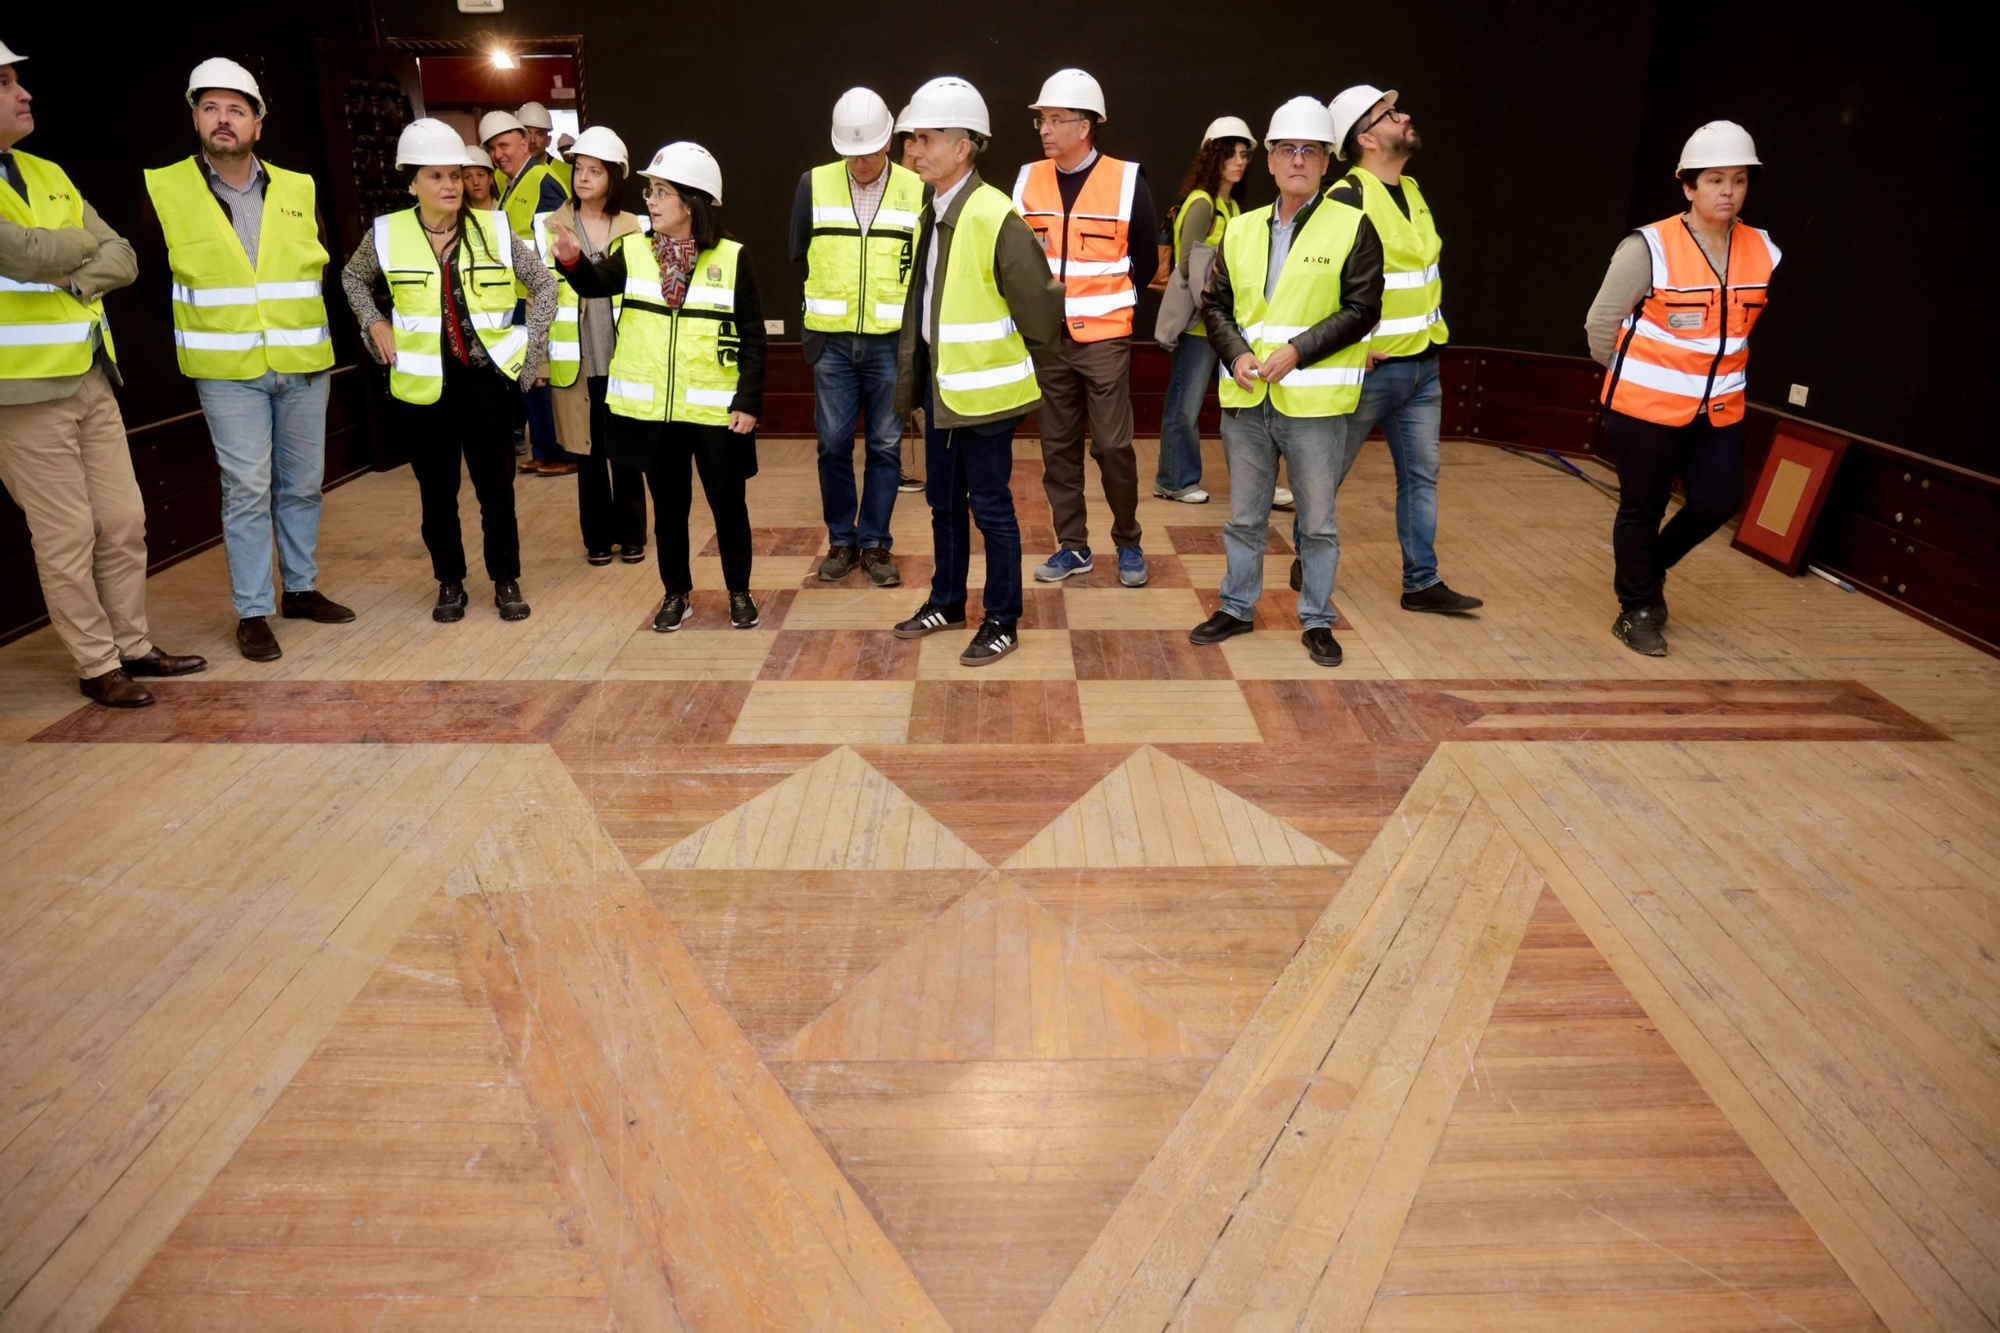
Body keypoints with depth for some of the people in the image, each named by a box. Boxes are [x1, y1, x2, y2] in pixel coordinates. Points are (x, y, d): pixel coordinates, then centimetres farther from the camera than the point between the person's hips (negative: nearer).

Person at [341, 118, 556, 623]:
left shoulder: (493, 229, -2)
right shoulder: (387, 234, 0)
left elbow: (543, 284, 8)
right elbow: (353, 277, 19)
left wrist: (531, 348, 1)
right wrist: (374, 322, 4)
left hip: (487, 376, 0)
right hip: (421, 385, 1)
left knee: (497, 486, 3)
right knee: (437, 491, 9)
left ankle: (507, 582, 17)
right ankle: (449, 584, 22)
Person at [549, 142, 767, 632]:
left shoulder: (731, 257, -3)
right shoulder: (633, 250, 4)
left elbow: (753, 334, -3)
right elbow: (596, 283, -11)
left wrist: (749, 400, -9)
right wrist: (573, 260, -32)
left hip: (714, 409, -2)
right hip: (652, 410, 2)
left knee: (727, 502, 7)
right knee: (668, 504, 12)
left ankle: (739, 591, 24)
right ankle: (676, 593, 26)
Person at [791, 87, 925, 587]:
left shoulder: (917, 190, -2)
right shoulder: (814, 184, 3)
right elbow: (800, 256, 13)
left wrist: (908, 317, 1)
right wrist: (827, 303, 12)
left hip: (891, 341, -1)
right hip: (832, 341, 1)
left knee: (885, 446, 3)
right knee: (833, 443, 4)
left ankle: (875, 544, 14)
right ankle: (840, 540, 17)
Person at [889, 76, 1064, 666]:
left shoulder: (995, 217, -19)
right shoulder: (933, 213, 6)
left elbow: (1040, 304, -17)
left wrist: (1015, 354, -1)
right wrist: (916, 369, 10)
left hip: (983, 387, -8)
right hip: (939, 380, 8)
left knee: (990, 505, 2)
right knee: (943, 500, 18)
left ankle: (1002, 622, 16)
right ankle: (946, 602, 34)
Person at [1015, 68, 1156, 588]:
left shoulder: (1127, 181, -5)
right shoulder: (1027, 181, 4)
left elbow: (1146, 259, 3)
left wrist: (1109, 302, 4)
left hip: (1104, 339, -3)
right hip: (1046, 339, 4)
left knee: (1113, 445, -2)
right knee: (1058, 446, 7)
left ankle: (1128, 543, 15)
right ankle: (1072, 546, 18)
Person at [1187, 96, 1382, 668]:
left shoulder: (1352, 225, -3)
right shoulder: (1240, 230, 9)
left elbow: (1362, 309, -8)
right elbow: (1215, 305, 11)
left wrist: (1297, 351, -17)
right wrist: (1236, 354, -7)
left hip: (1315, 401, -4)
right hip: (1246, 399, 4)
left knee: (1317, 522, 6)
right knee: (1244, 517, 14)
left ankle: (1317, 620, 20)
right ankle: (1237, 607, 30)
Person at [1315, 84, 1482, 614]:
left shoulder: (1411, 190, 12)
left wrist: (1435, 320, 18)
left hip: (1422, 366, 8)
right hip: (1370, 368, -8)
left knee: (1421, 475, 9)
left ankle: (1421, 582, 16)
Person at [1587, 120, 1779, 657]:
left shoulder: (1762, 251, 1)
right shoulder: (1649, 248, -15)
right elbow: (1601, 322, -5)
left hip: (1719, 409, 5)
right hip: (1647, 408, -5)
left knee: (1717, 501, 2)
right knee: (1642, 507, 6)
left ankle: (1652, 566, 32)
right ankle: (1636, 611, 23)